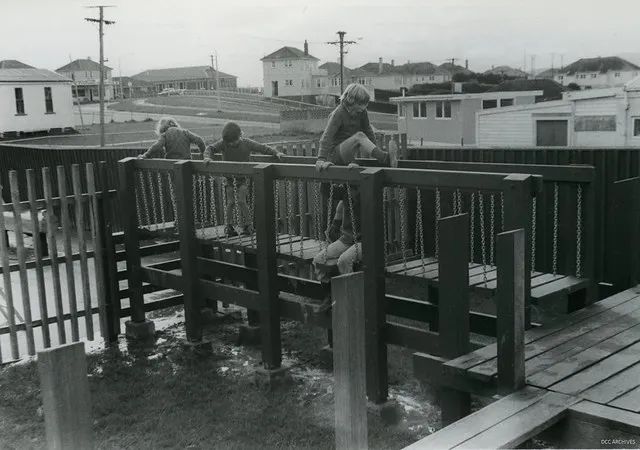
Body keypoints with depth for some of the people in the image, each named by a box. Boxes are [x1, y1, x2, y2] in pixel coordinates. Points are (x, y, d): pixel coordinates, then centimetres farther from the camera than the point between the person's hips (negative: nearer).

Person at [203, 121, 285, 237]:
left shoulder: (247, 143, -12)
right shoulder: (223, 143, -13)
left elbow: (263, 148, -10)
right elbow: (210, 148, -16)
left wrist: (276, 153, -19)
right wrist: (207, 157, -36)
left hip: (243, 176, -1)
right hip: (229, 177, 1)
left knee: (241, 201, -11)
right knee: (230, 202, -3)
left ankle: (247, 226, 4)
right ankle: (229, 227, 12)